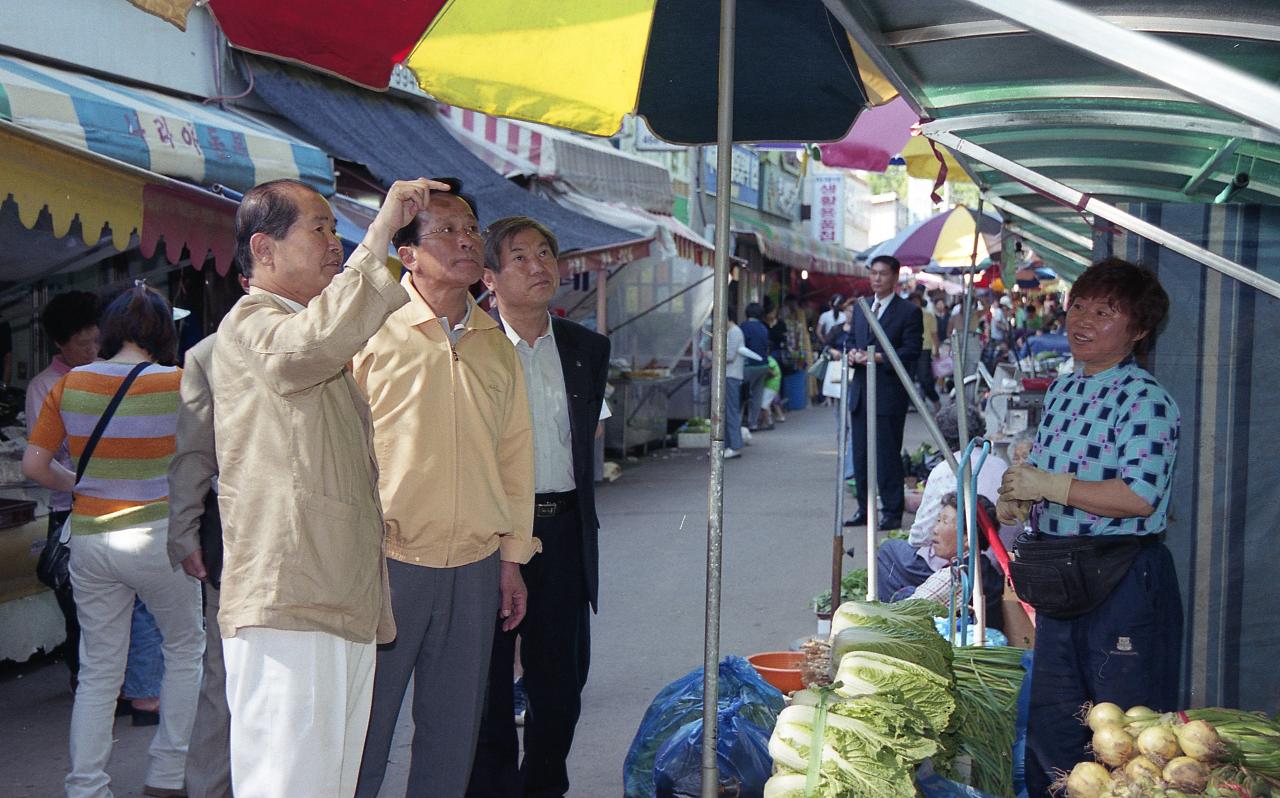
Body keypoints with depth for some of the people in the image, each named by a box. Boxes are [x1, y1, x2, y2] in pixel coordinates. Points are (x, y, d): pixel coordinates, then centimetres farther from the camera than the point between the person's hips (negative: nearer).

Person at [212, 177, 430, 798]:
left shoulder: (331, 357, 25)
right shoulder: (248, 324, -4)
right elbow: (317, 341, -30)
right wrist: (381, 230, -24)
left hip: (346, 606, 9)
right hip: (286, 609, -9)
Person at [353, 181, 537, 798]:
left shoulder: (496, 347, 11)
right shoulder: (373, 331, -5)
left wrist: (512, 557, 14)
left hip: (475, 568, 5)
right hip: (387, 561, -5)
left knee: (453, 735, 12)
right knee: (363, 731, 2)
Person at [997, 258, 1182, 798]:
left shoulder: (1146, 400, -14)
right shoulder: (1062, 389, 11)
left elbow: (1140, 496, -25)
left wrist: (1049, 486, -21)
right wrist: (1019, 501, 3)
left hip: (1124, 578, -8)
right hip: (1061, 573, 8)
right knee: (1050, 723, 18)